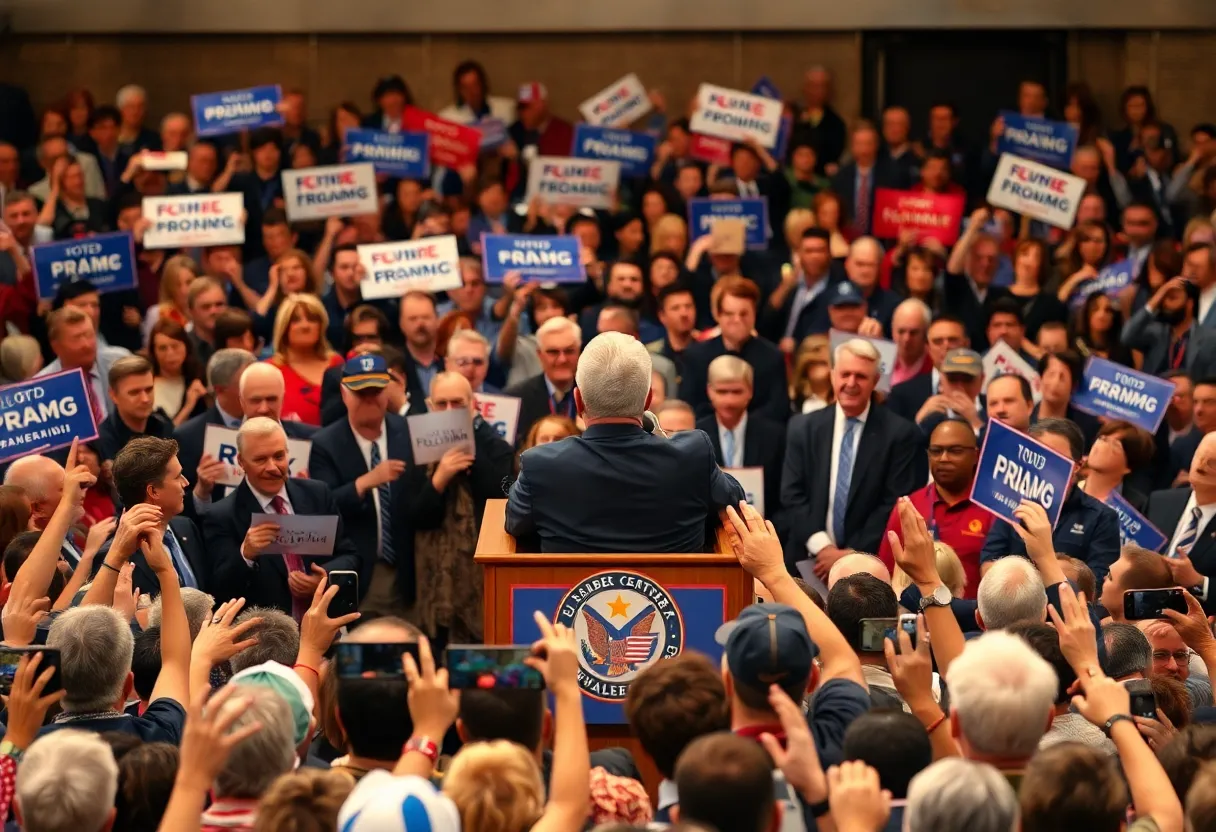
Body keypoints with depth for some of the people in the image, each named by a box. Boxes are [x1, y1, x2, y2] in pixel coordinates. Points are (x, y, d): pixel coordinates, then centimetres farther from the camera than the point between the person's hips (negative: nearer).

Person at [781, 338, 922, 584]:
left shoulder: (900, 433, -2)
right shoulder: (802, 427, 7)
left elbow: (895, 503, -6)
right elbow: (792, 494, 3)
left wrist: (852, 554, -11)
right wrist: (821, 547, -9)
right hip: (809, 561, 2)